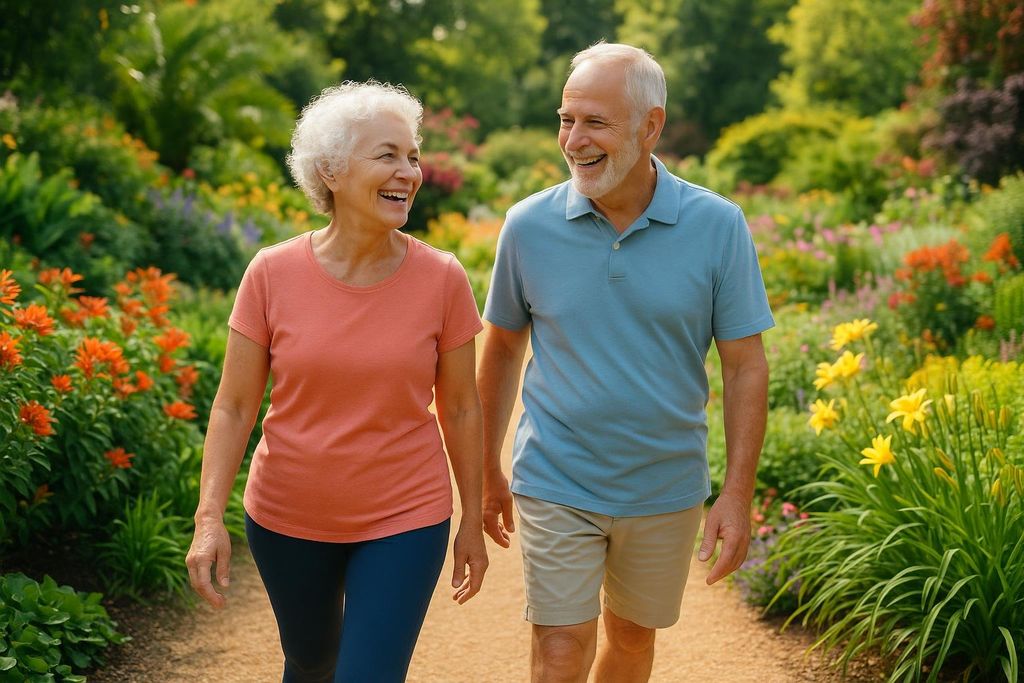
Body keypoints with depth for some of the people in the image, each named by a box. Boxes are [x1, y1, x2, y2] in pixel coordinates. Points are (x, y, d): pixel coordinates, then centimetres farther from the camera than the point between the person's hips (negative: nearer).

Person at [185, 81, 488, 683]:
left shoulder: (442, 278, -10)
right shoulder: (272, 273, -11)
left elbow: (461, 409, -1)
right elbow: (234, 407, -6)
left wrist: (473, 523, 4)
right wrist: (210, 519, -14)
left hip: (404, 521, -1)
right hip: (287, 519, 1)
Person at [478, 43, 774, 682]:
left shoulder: (718, 226, -10)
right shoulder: (528, 226, -8)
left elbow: (746, 367, -5)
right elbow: (503, 348, 5)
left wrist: (738, 493, -9)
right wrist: (488, 471, 10)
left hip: (666, 491, 1)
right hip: (556, 486, -1)